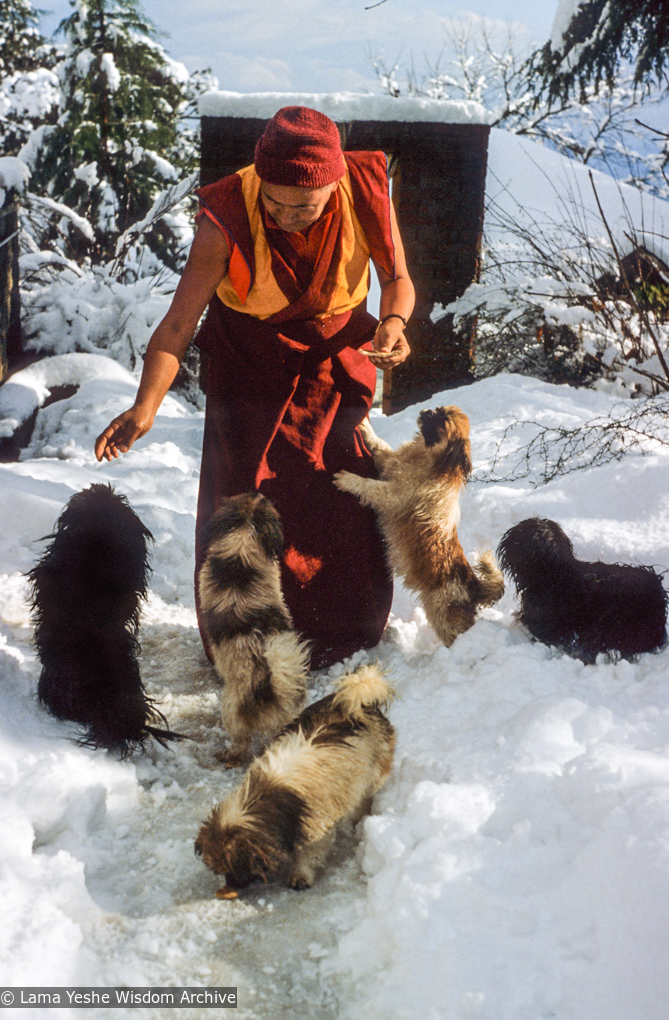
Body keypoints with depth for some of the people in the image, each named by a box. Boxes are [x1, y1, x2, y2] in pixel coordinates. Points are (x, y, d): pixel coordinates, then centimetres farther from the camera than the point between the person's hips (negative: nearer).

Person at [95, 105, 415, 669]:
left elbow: (397, 278, -5)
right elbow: (179, 324, -26)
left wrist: (394, 321, -28)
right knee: (241, 498, -3)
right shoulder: (226, 218, -28)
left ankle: (345, 638, 20)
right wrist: (145, 406, -40)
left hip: (338, 350, 2)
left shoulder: (366, 190, -22)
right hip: (249, 357, -1)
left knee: (348, 492, -3)